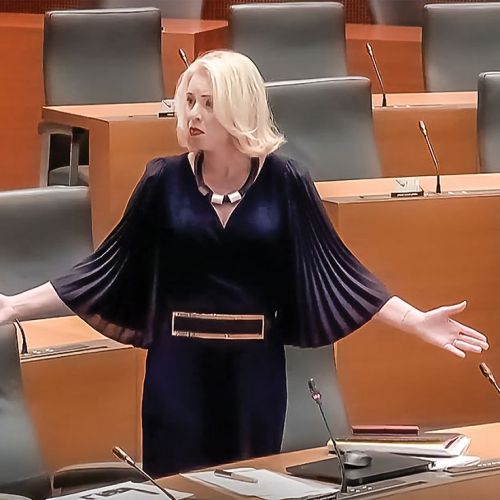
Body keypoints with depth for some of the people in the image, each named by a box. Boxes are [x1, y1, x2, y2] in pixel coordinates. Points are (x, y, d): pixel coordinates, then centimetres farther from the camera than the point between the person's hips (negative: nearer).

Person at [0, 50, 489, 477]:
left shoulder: (284, 182, -6)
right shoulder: (165, 179, -4)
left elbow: (337, 267, -3)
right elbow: (108, 265, 0)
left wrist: (418, 321, -10)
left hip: (253, 367, 0)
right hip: (179, 367, 0)